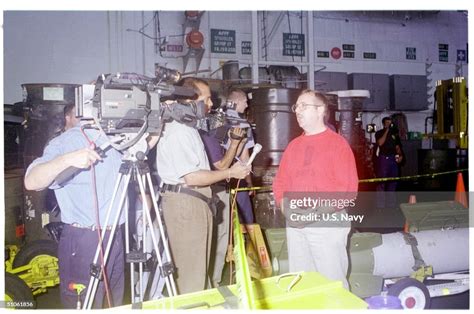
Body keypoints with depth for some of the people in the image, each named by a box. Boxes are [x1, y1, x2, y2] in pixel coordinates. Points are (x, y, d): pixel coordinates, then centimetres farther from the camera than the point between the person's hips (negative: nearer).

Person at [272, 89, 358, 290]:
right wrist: (283, 203, -4)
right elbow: (280, 181, 16)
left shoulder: (337, 143, -5)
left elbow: (348, 188, -13)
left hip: (327, 224, -6)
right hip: (294, 224, 6)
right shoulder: (293, 145, 14)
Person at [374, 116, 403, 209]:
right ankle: (380, 205, -2)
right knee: (381, 181, -6)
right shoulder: (379, 133, 1)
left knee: (393, 181, 7)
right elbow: (380, 143, -17)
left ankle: (391, 204, 17)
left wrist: (400, 155, -1)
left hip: (393, 158, 5)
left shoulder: (394, 134, 15)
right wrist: (387, 131, -14)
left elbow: (397, 146, 17)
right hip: (383, 158, -5)